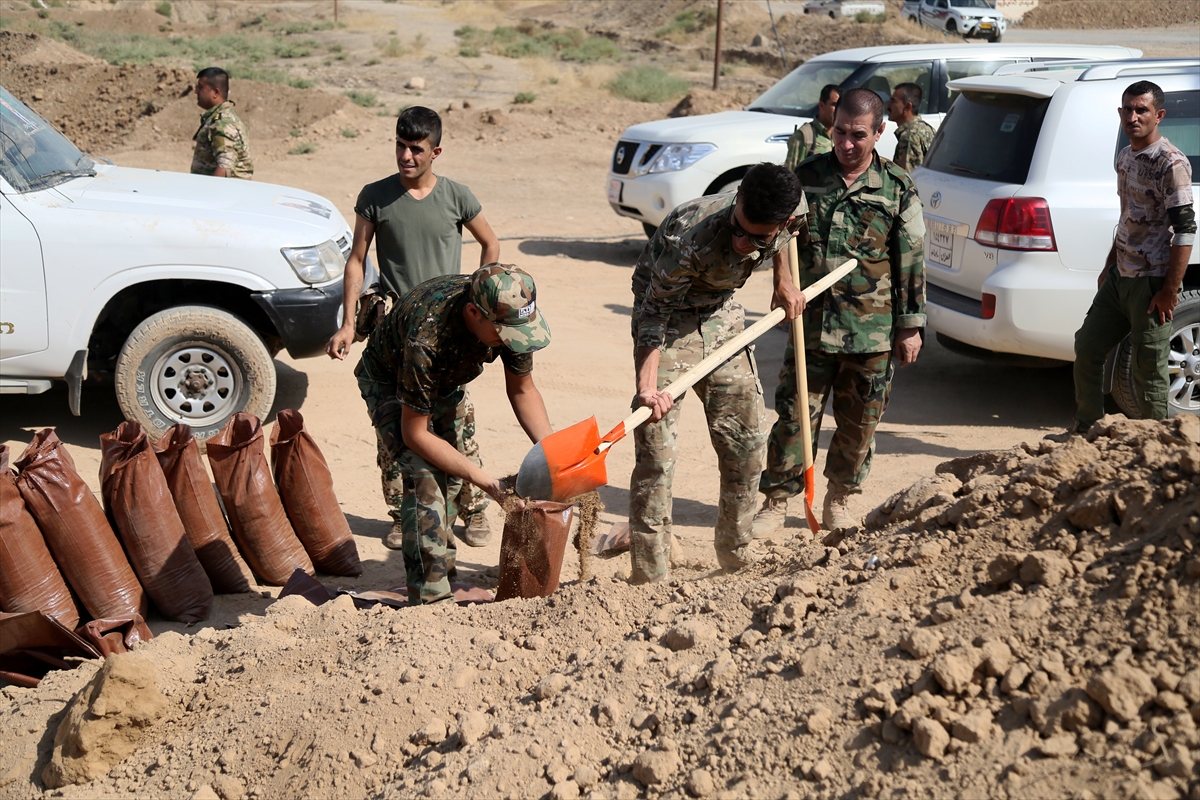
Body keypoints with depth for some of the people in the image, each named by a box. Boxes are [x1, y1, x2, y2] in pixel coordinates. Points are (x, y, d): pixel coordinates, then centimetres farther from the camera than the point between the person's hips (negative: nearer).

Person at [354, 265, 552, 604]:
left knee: (449, 479, 6)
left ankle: (442, 575, 23)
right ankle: (431, 599, -18)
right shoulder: (426, 339, -44)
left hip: (447, 380, 6)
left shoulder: (511, 317, -28)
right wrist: (485, 480, -34)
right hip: (389, 381, -6)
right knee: (424, 477, -21)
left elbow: (522, 390, -9)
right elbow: (415, 434, -33)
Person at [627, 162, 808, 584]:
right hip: (670, 318, -5)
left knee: (746, 445, 8)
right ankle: (650, 581, -5)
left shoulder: (793, 207, -20)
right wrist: (648, 383, -38)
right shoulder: (690, 234, -37)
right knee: (656, 452, -13)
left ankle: (737, 561, 25)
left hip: (723, 316, 6)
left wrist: (783, 280, 12)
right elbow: (655, 311, -29)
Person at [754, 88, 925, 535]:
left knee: (859, 423, 9)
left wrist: (911, 326, 1)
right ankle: (775, 502, 10)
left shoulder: (898, 189, 0)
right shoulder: (805, 177, 3)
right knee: (794, 415, 0)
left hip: (872, 329, 0)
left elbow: (911, 262, 2)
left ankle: (839, 500, 26)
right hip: (811, 324, 0)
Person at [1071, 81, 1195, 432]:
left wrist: (1170, 291, -20)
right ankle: (1086, 432, 29)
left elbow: (1185, 230, -18)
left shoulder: (1171, 163, -15)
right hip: (1119, 277, 9)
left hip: (1151, 284, -9)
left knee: (1148, 369, -4)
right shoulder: (1125, 157, 12)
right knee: (1087, 347, 14)